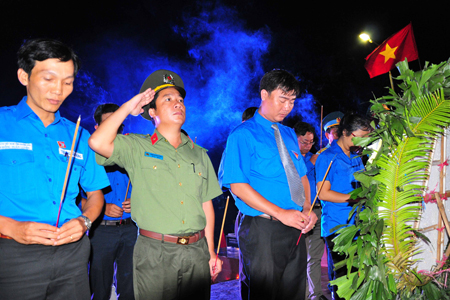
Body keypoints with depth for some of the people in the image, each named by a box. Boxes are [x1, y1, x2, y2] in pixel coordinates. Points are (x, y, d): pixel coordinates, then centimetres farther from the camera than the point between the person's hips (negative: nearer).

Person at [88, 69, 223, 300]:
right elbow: (97, 143, -19)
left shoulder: (199, 154, 11)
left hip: (197, 250, 4)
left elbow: (206, 205, 12)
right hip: (155, 252, -3)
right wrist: (128, 108, -5)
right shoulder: (137, 147, 0)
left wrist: (211, 252, 9)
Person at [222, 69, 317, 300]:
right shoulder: (243, 135, -9)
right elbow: (238, 186, -16)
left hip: (295, 228, 7)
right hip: (263, 230, -7)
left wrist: (307, 209, -1)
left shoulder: (289, 134, 14)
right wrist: (281, 213, -20)